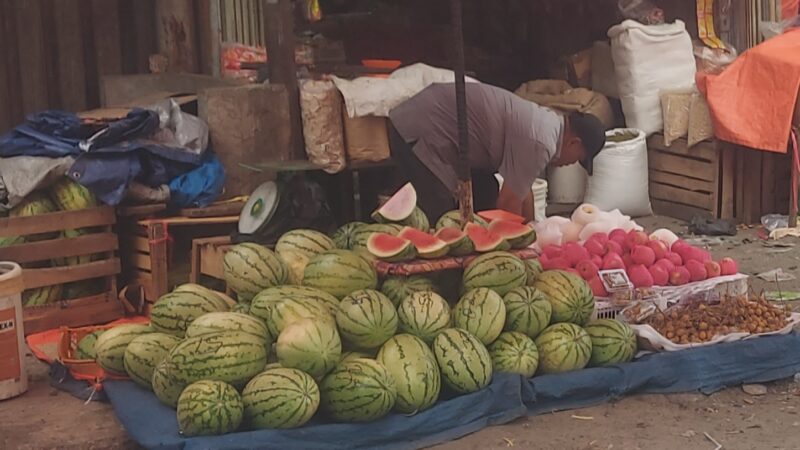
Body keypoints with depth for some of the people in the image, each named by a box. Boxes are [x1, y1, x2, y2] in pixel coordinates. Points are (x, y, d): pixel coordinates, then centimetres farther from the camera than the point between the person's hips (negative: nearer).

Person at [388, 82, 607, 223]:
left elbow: (522, 190, 17)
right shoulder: (539, 143, -21)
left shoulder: (548, 121, 10)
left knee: (487, 198, 11)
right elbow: (509, 203, -16)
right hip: (419, 135, -10)